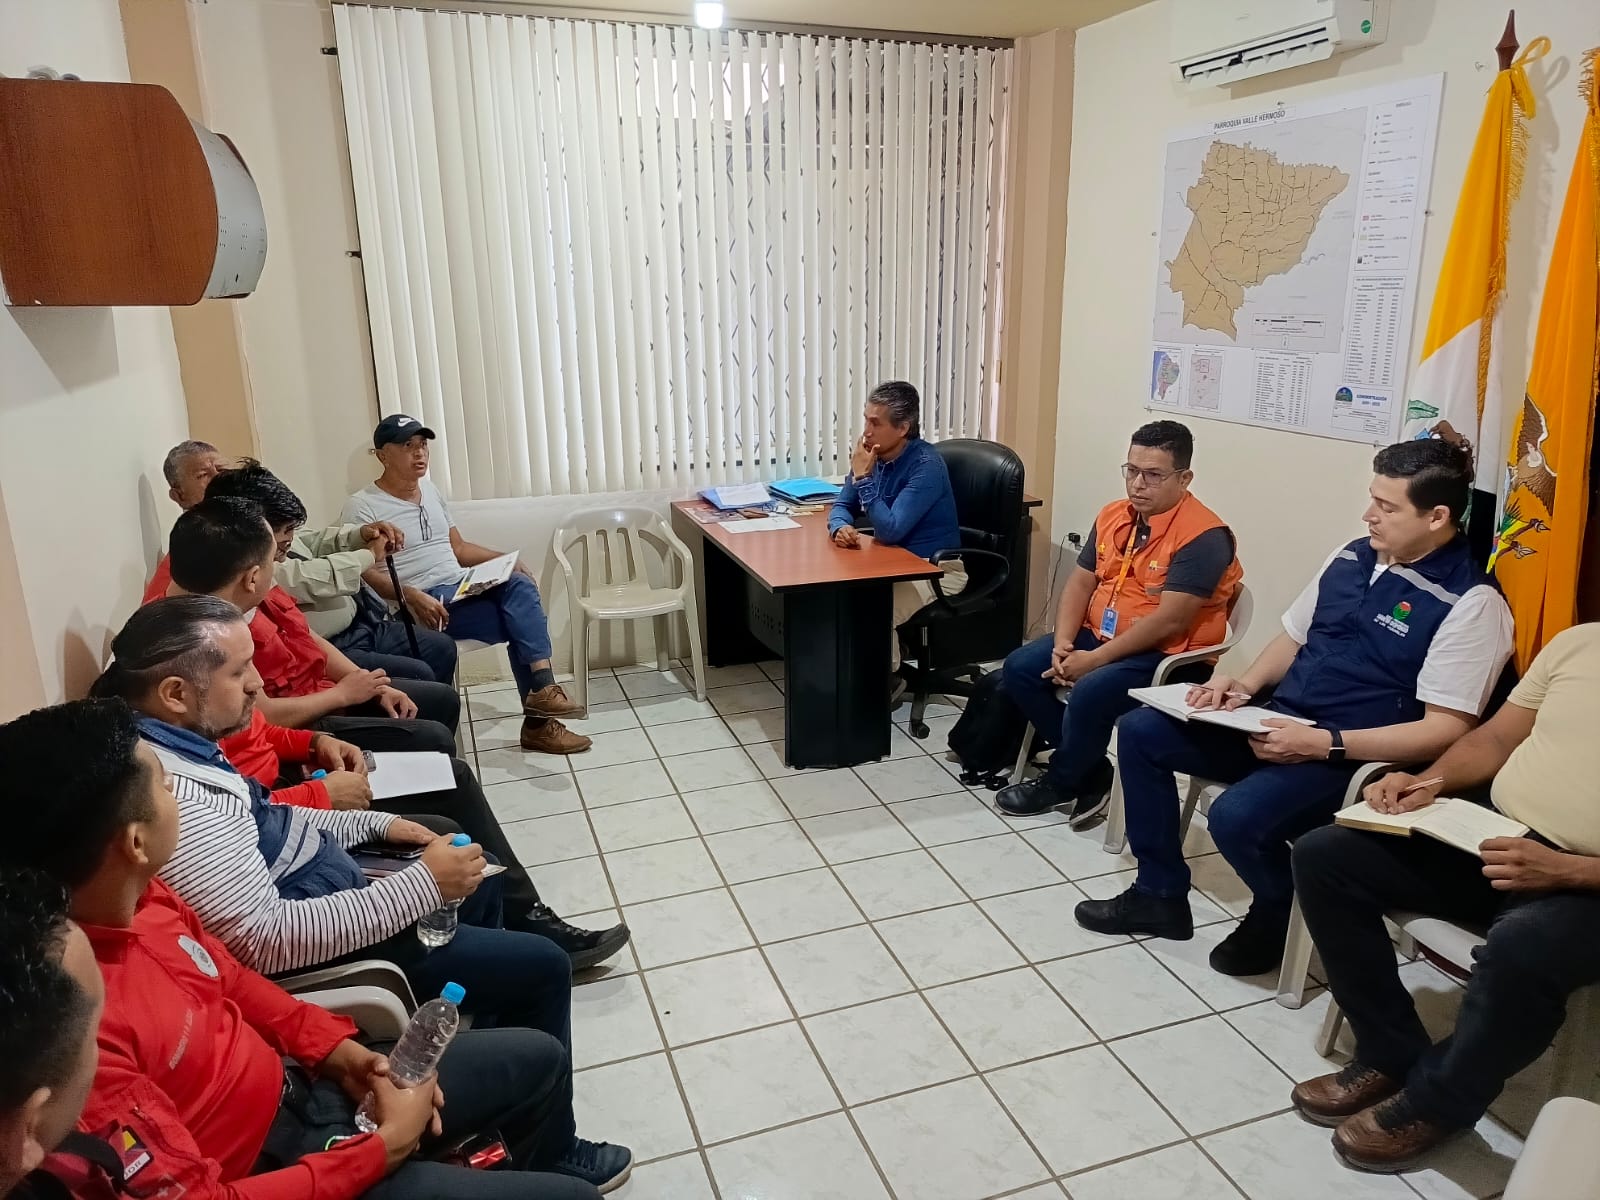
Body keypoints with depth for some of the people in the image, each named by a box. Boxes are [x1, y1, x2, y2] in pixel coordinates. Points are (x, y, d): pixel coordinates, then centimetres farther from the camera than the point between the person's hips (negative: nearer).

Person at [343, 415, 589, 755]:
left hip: (464, 588, 7)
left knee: (519, 585, -25)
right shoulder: (362, 506, -4)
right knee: (518, 618, -26)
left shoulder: (430, 490, 19)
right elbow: (365, 572, -13)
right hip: (423, 604, -7)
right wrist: (412, 596, -28)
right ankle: (539, 715, -21)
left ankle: (542, 689, -31)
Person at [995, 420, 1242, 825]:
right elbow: (1080, 583, 9)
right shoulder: (1113, 515, 5)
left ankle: (1060, 783, -1)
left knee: (1090, 693, -31)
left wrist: (1094, 659, -23)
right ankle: (1090, 771, 2)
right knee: (1018, 668, -7)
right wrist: (1063, 643, -8)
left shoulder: (1203, 535, -19)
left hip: (1169, 656, -8)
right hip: (1098, 637, 8)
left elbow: (1169, 621, -24)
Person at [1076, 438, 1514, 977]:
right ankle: (1159, 894, 10)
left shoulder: (1470, 602, -14)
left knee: (1236, 816, -32)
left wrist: (1326, 744, -26)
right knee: (1140, 731, -2)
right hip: (1280, 726, 8)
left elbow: (1446, 729, -19)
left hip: (1354, 757, -8)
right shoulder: (1352, 556, 9)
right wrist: (1244, 684, 0)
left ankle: (1278, 914, 5)